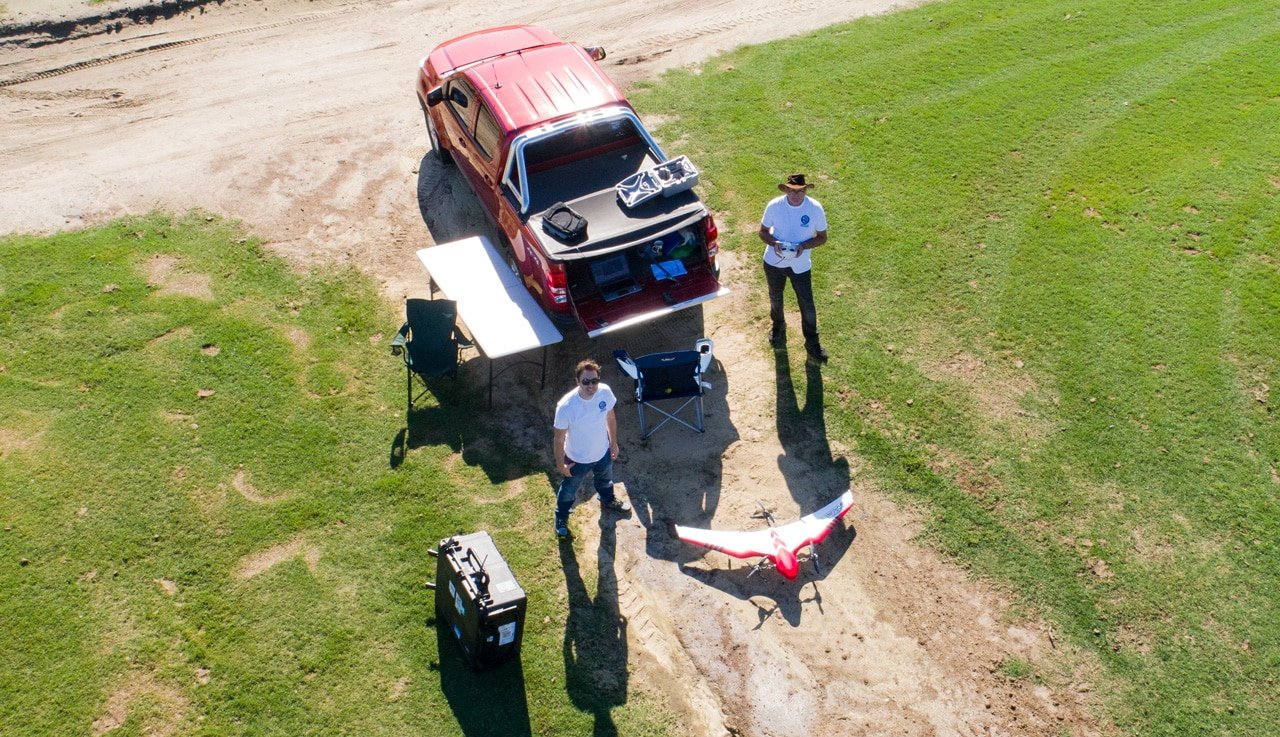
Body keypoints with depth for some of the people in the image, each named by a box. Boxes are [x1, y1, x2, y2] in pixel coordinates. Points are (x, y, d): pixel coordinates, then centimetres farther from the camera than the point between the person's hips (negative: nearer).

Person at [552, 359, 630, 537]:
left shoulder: (605, 392, -24)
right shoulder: (566, 406, -37)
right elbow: (559, 437, -21)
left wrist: (614, 442, 9)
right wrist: (560, 464, -11)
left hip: (603, 452, 4)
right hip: (577, 459, -4)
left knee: (605, 480, 35)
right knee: (568, 491, 24)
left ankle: (608, 500, 68)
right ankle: (561, 518, 54)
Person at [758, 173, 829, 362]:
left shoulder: (815, 208, -18)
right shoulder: (774, 206, -17)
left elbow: (822, 237, -8)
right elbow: (763, 232, -4)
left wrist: (803, 246, -26)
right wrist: (774, 243, -24)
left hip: (800, 265, -1)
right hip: (774, 262, 1)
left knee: (807, 305, 5)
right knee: (775, 298, 24)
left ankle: (812, 342, 27)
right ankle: (778, 326, 53)